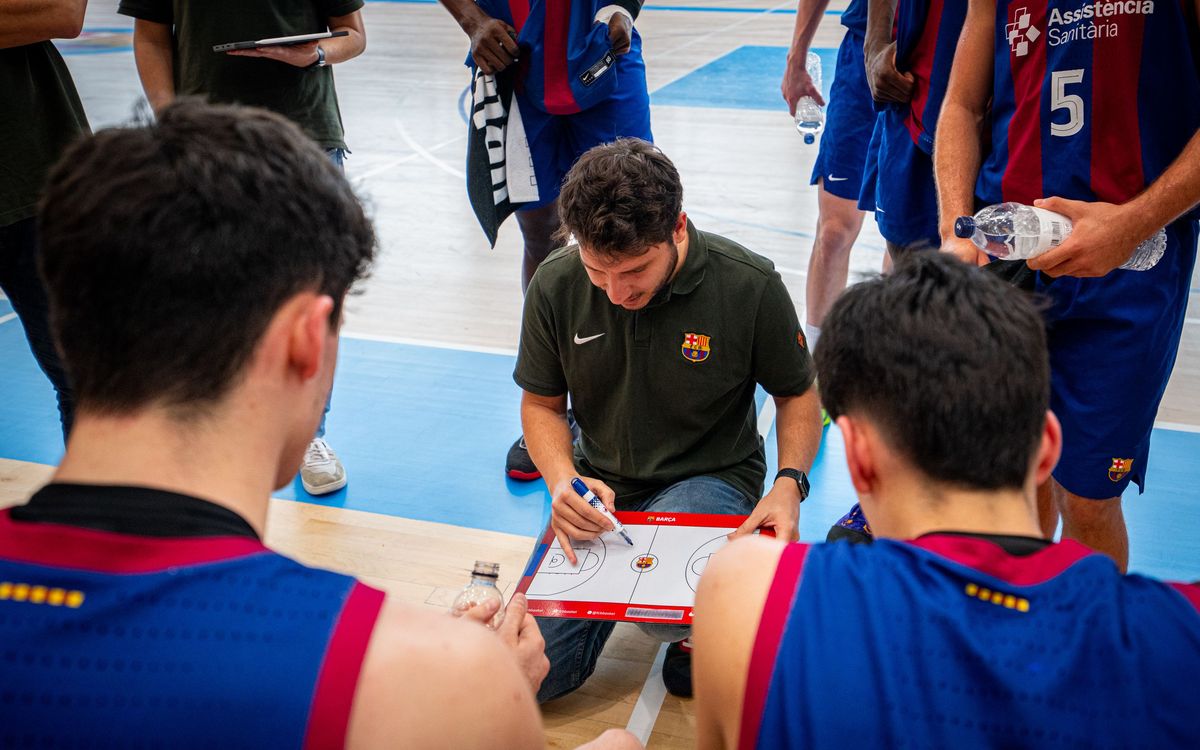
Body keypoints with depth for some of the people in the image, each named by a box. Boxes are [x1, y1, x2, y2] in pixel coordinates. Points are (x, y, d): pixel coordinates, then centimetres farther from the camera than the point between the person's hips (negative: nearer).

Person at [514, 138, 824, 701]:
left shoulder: (750, 285, -18)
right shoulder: (556, 285, -11)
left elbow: (797, 394, -1)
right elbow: (541, 403, 4)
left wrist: (789, 483, -19)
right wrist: (563, 481, -17)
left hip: (710, 478, -3)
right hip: (599, 486, 3)